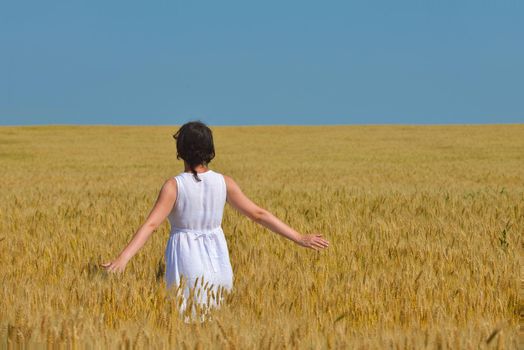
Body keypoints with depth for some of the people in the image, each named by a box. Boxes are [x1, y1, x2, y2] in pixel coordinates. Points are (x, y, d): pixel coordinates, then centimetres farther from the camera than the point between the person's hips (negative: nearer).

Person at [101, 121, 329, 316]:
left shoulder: (174, 186, -11)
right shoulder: (223, 183, -3)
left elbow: (150, 225, -21)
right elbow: (259, 214, -1)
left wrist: (123, 259, -28)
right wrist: (300, 239, 4)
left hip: (187, 265, -3)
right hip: (217, 264, 3)